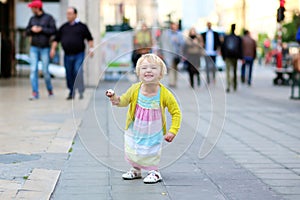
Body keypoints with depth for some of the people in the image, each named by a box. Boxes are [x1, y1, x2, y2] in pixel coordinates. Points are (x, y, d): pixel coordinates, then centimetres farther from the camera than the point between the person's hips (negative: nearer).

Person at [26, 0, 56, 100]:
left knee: (45, 71, -1)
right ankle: (35, 93, -6)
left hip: (45, 48, -3)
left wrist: (41, 29, -14)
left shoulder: (48, 18, -2)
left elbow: (53, 31, -8)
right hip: (34, 48, 3)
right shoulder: (32, 19, 10)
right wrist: (32, 29, -8)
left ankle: (50, 89, 24)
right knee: (33, 70, -6)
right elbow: (27, 32, 12)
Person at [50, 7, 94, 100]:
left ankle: (81, 91, -11)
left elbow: (90, 38, 7)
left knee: (78, 72, -17)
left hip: (79, 55, -4)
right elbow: (56, 39, 15)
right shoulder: (63, 27, 12)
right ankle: (71, 93, 19)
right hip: (67, 55, 4)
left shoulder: (82, 26, 4)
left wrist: (91, 48, -3)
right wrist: (53, 49, 4)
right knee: (69, 75, 6)